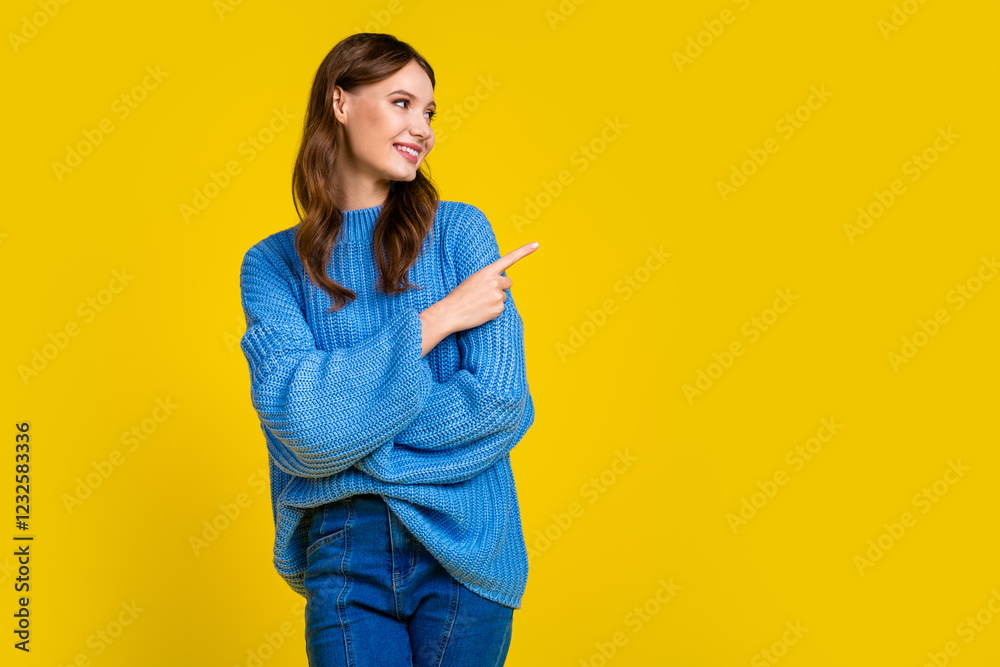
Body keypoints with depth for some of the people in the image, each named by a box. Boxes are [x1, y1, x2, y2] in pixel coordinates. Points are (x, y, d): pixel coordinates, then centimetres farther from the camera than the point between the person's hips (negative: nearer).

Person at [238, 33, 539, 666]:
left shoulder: (459, 229, 0)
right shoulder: (272, 263, 1)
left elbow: (501, 398, -11)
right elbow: (298, 418, -14)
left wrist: (342, 436, -12)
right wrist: (436, 319, -13)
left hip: (464, 547, 0)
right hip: (343, 556, 0)